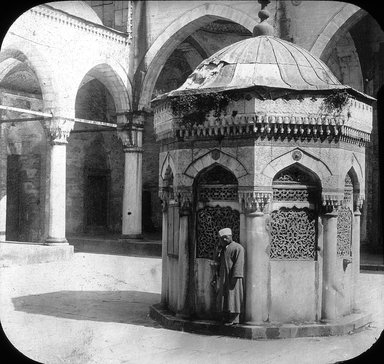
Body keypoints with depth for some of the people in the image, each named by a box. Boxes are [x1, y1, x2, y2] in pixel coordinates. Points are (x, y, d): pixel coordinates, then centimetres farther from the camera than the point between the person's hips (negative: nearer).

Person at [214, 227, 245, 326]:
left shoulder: (237, 248, -10)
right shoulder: (224, 249, 17)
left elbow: (239, 263, -17)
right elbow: (217, 260, 12)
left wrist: (235, 277, -24)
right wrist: (220, 248, 0)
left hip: (233, 277, -8)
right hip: (224, 277, 8)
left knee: (233, 297, -7)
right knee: (224, 297, 9)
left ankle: (234, 319, -5)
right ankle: (226, 317, 15)